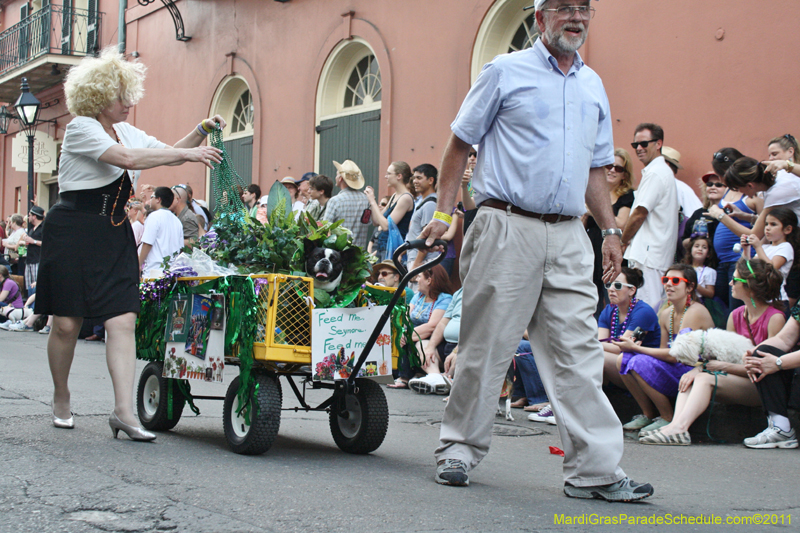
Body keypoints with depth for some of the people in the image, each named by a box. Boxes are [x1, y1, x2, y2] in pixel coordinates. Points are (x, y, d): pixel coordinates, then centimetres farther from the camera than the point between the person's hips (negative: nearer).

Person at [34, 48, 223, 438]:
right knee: (67, 323, 1)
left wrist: (201, 131, 4)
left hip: (115, 233, 6)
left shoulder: (127, 131, 16)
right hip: (73, 230, -6)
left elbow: (168, 153, 20)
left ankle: (123, 410, -9)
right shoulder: (80, 128, -9)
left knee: (123, 320, -6)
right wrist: (187, 154, -20)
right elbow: (128, 159, -23)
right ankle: (61, 398, 22)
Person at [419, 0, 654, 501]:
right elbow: (461, 143, 4)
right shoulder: (506, 72, 2)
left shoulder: (593, 85, 17)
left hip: (568, 235, 4)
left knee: (579, 353, 0)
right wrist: (443, 213, -3)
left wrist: (611, 230, 13)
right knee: (486, 346, 1)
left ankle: (596, 469, 1)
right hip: (508, 228, -4)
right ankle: (459, 448, 15)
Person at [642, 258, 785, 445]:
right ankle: (675, 426, -36)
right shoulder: (735, 315, 11)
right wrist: (698, 368, -11)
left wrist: (724, 366, -16)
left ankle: (678, 428, -41)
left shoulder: (775, 318, -12)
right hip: (739, 380, 7)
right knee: (689, 377, -15)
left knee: (706, 379, -28)